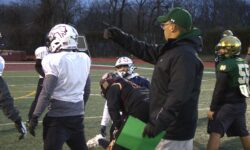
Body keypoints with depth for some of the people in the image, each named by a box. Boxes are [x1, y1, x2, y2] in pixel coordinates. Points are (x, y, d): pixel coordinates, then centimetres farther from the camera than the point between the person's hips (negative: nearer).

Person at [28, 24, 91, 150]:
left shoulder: (54, 60, -14)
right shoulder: (84, 59, 3)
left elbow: (46, 93, -16)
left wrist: (35, 117, -10)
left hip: (58, 116, -6)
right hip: (78, 113, 6)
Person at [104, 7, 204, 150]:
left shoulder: (185, 56, -22)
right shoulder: (171, 50, 10)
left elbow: (178, 97, -28)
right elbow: (144, 50, 22)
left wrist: (157, 123, -27)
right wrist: (118, 36, 20)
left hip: (174, 130, -10)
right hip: (172, 126, 10)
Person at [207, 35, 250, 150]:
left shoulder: (225, 64, -15)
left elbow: (219, 89, -17)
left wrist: (212, 108, -13)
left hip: (227, 105, -8)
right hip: (241, 104, 8)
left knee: (215, 132, -7)